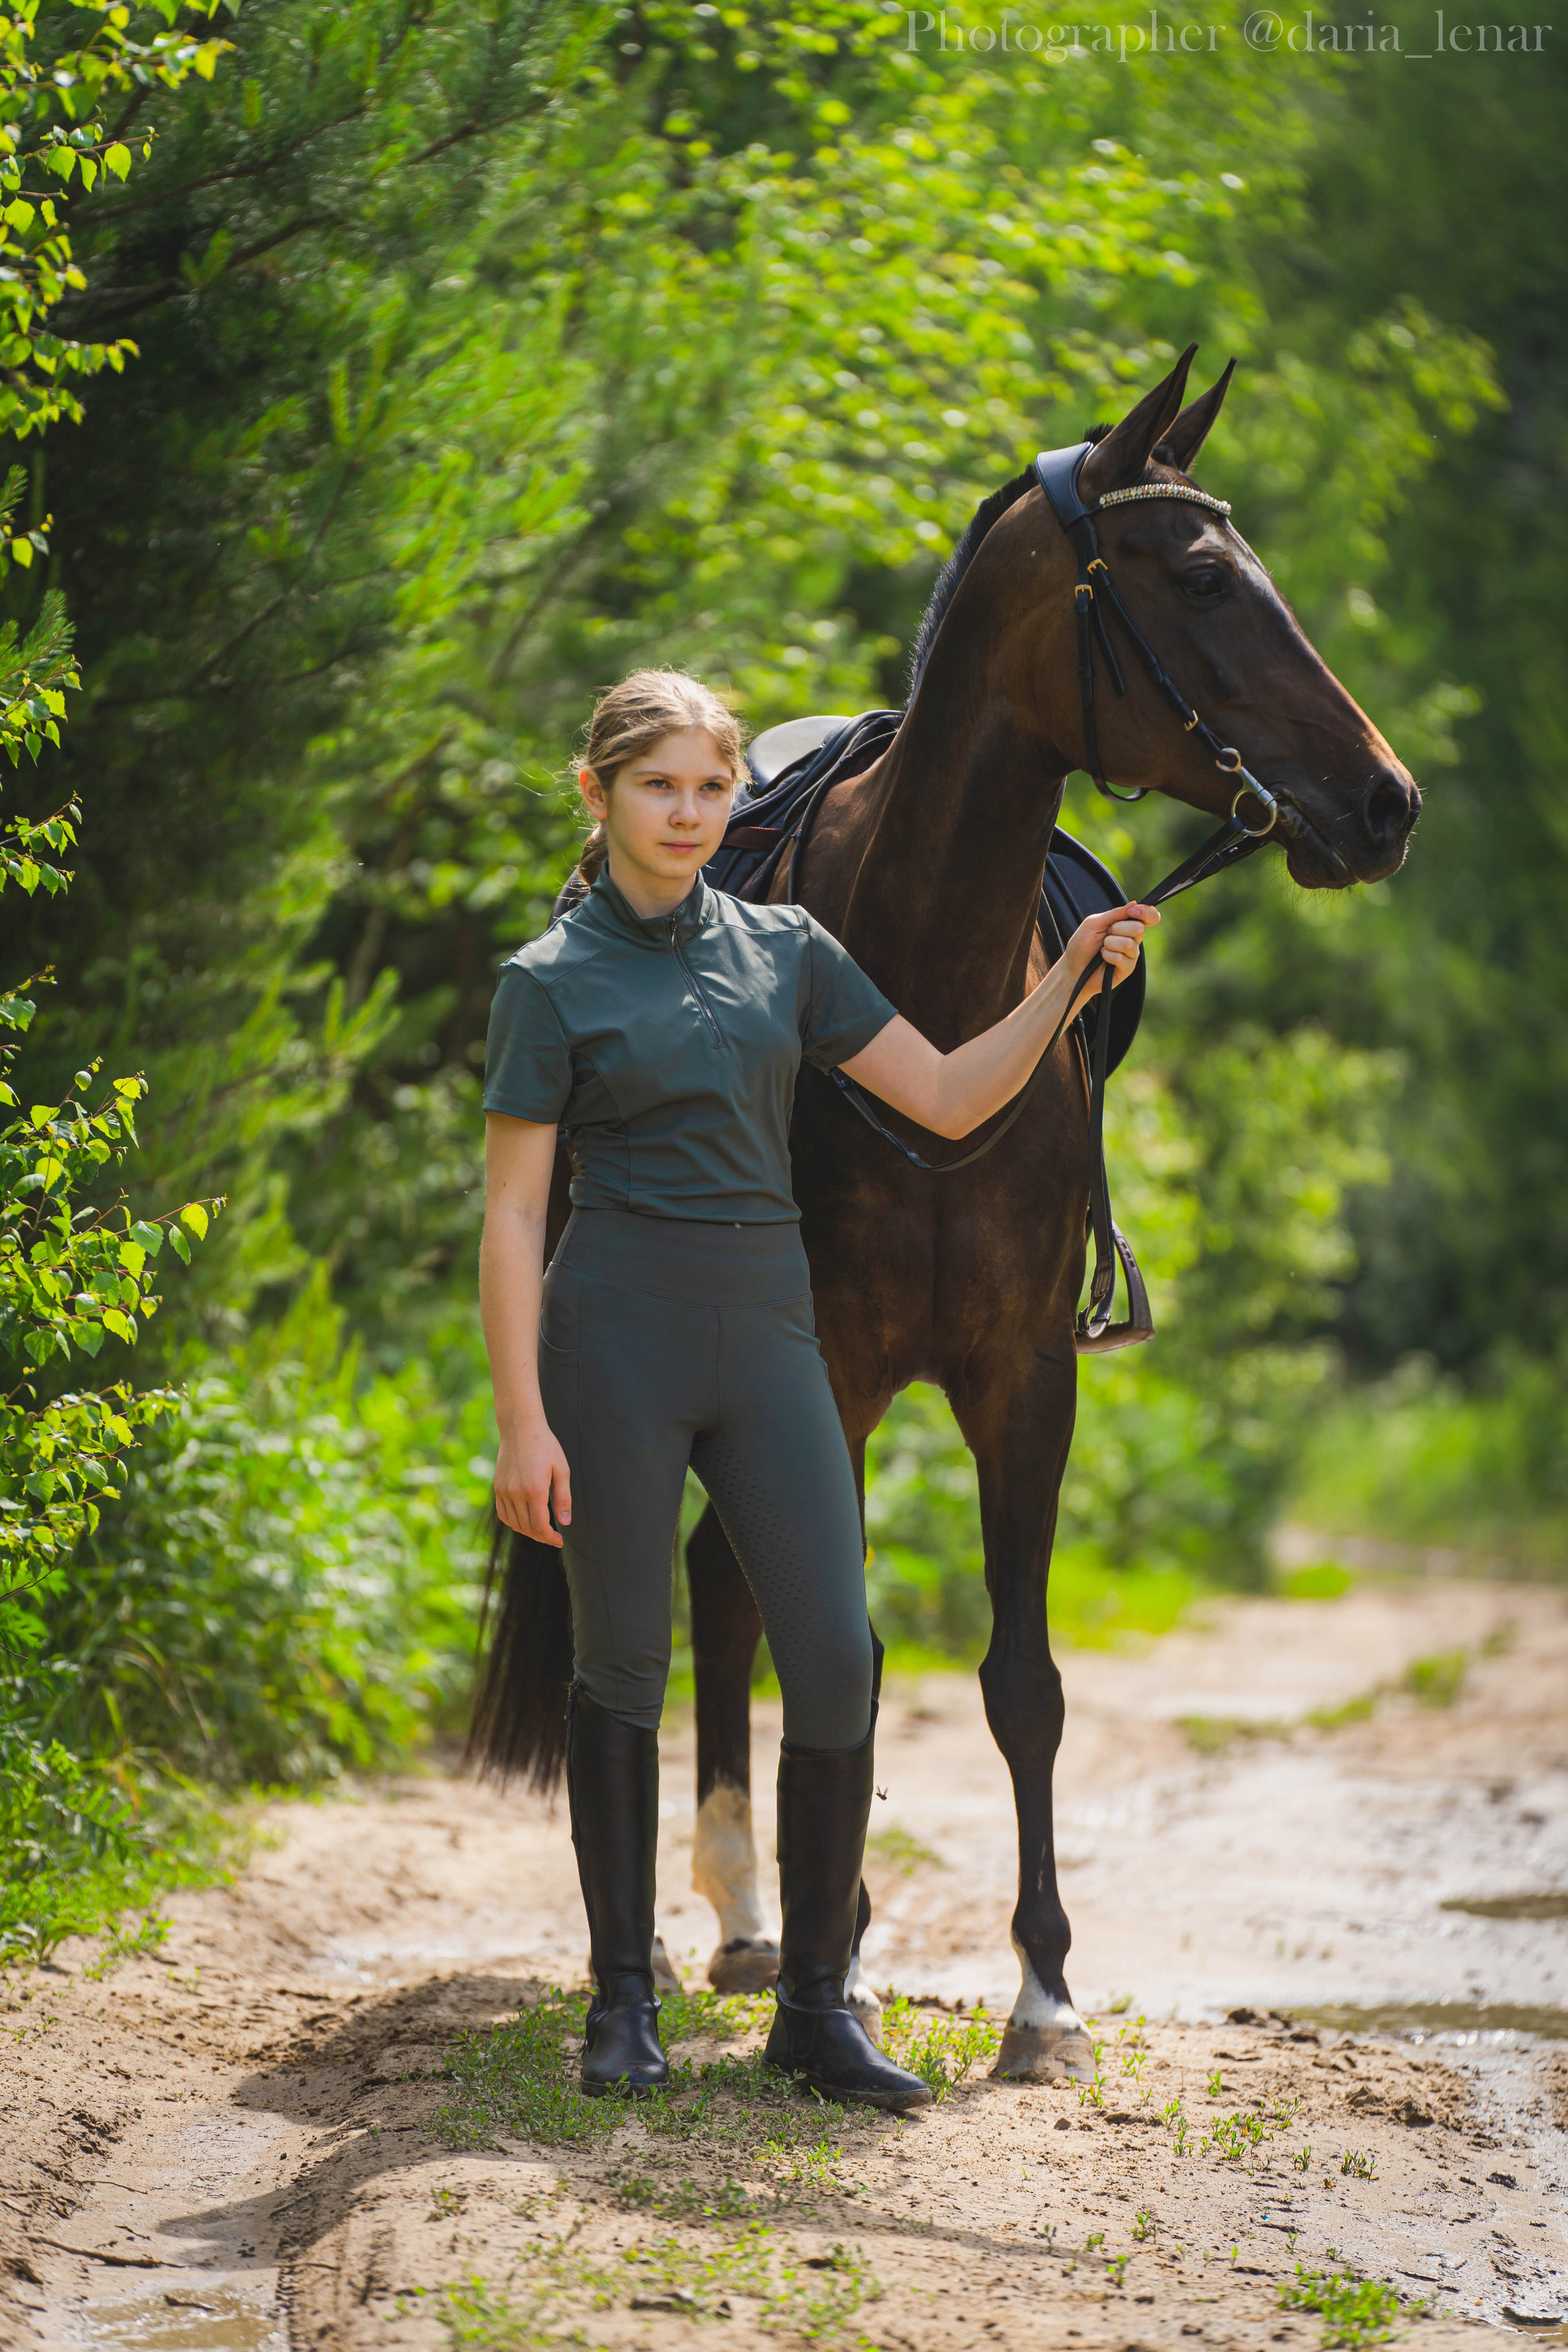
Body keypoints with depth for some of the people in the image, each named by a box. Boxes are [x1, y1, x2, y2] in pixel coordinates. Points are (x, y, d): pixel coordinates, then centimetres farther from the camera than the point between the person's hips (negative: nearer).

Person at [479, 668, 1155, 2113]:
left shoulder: (787, 951, 11)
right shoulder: (553, 984, -1)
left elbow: (948, 1100, 11)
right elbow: (512, 1212, -4)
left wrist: (1069, 981, -1)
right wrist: (521, 1423, -10)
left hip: (768, 1336, 4)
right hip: (617, 1339, -4)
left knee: (837, 1659, -6)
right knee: (624, 1665, 2)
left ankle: (816, 2005, 4)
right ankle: (624, 1996, 15)